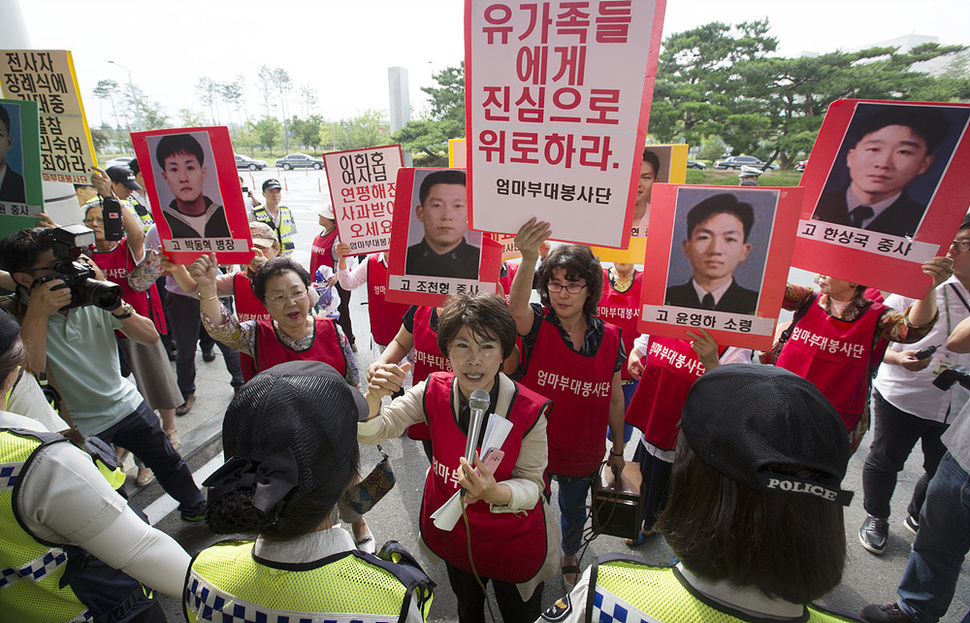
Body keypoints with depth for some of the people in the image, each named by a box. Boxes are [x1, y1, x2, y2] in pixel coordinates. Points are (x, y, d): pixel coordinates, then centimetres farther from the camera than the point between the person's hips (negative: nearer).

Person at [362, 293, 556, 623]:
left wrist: (497, 493, -41)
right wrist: (373, 398, -40)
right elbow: (371, 434, -18)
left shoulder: (529, 411, -29)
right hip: (451, 530, 3)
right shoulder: (433, 392, -20)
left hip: (512, 541, -2)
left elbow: (531, 483, -19)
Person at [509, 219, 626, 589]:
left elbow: (614, 398, 0)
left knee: (573, 510, 27)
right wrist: (529, 259, -62)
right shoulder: (538, 325, -19)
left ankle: (569, 555, 60)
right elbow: (517, 308, -44)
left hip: (584, 454, 2)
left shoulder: (610, 338, -11)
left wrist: (618, 449, 8)